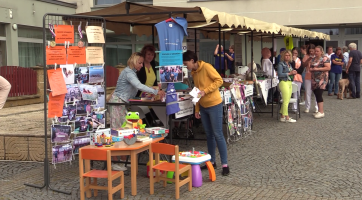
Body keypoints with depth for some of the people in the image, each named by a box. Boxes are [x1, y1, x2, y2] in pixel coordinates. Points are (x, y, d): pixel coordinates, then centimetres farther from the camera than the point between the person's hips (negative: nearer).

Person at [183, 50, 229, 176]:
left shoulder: (206, 67, -12)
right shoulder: (194, 73, 11)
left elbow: (219, 80, -16)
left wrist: (205, 91, -22)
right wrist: (197, 109, 12)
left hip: (214, 105, -8)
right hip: (203, 106, 8)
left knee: (218, 135, -5)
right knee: (209, 135, 12)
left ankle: (225, 164, -1)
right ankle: (211, 161, 20)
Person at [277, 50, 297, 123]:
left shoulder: (289, 64, 18)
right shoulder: (281, 64, -7)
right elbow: (279, 74, -17)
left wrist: (294, 72, 5)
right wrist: (289, 73, -16)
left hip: (289, 83, 8)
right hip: (284, 83, -8)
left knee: (286, 101, 8)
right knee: (286, 101, -8)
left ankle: (282, 116, 14)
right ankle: (286, 117, -5)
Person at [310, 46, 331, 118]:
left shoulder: (325, 59, -4)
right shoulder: (313, 59, 18)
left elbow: (328, 68, -14)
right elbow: (310, 68, 27)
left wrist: (317, 69, -16)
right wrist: (310, 69, 2)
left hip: (322, 79, -7)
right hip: (314, 79, 7)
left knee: (319, 94, -14)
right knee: (316, 95, 5)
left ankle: (321, 112, -12)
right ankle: (321, 110, 12)